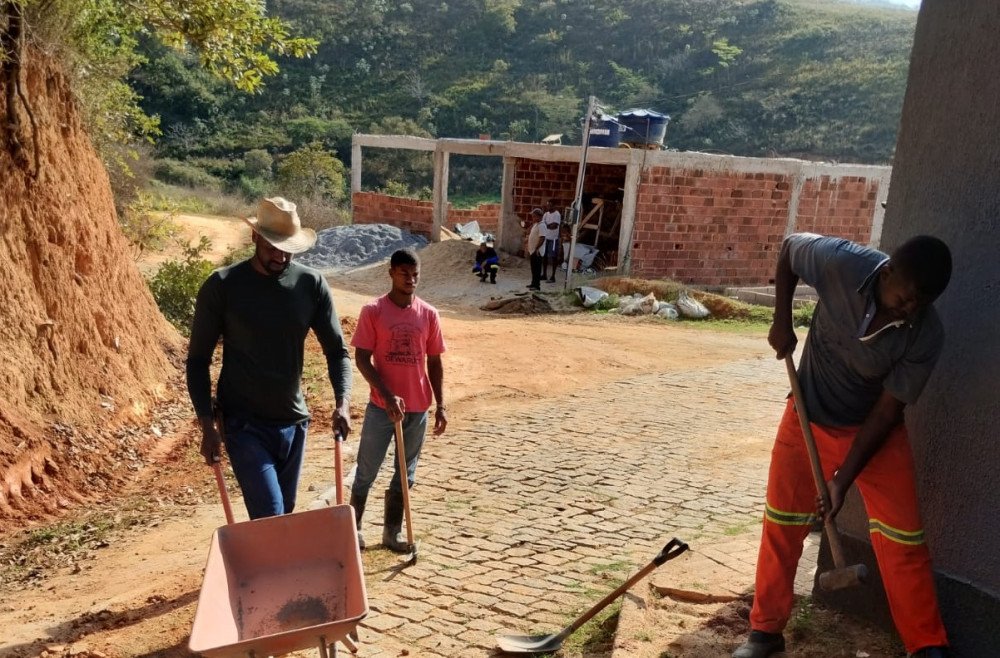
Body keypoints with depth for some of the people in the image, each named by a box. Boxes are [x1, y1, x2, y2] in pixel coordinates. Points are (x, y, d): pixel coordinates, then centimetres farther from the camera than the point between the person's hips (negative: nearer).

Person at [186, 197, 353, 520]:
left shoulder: (312, 284, -4)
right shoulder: (222, 286, -10)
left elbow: (337, 350, 0)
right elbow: (198, 360, -5)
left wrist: (342, 402, -17)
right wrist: (207, 424, -12)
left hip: (293, 421, 4)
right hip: (243, 424, -4)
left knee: (286, 513, 15)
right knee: (270, 516, -12)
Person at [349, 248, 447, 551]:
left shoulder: (429, 314, 3)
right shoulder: (373, 311, -7)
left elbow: (434, 362, 7)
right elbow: (362, 359, -8)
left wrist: (440, 406, 4)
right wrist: (388, 395, -18)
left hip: (417, 409, 3)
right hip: (381, 407, -3)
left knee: (405, 475, 13)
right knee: (366, 473, 8)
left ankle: (393, 531, 27)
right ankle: (353, 527, 26)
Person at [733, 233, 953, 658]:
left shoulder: (926, 336, -23)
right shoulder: (841, 263, -25)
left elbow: (887, 409, -17)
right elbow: (790, 247, -4)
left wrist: (844, 478, -18)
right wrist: (782, 320, -12)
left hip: (876, 430, 0)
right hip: (808, 417, 1)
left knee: (901, 538, -4)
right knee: (781, 524, 6)